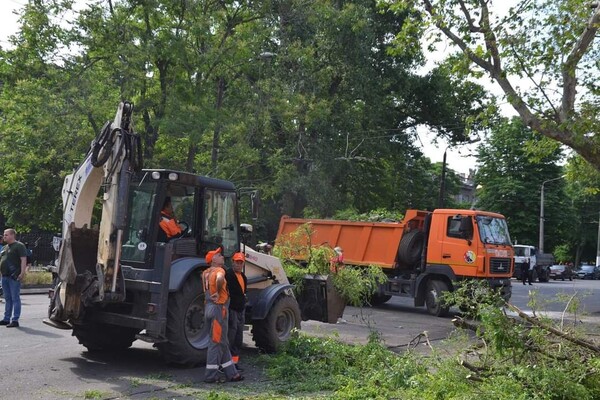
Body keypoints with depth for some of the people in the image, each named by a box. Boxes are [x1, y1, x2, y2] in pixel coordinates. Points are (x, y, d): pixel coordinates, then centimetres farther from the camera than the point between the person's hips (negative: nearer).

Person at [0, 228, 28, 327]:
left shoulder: (19, 246, -6)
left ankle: (15, 320, -4)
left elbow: (24, 260, -15)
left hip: (14, 277, -9)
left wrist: (22, 273, -23)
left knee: (15, 298, -5)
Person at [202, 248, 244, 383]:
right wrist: (218, 292, -21)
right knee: (216, 342, -2)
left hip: (209, 306, 9)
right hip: (218, 307, -9)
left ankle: (231, 373, 20)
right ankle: (211, 376, 2)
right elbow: (219, 279, -34)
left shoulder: (206, 273, 13)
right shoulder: (219, 270, -12)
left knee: (222, 342, 13)